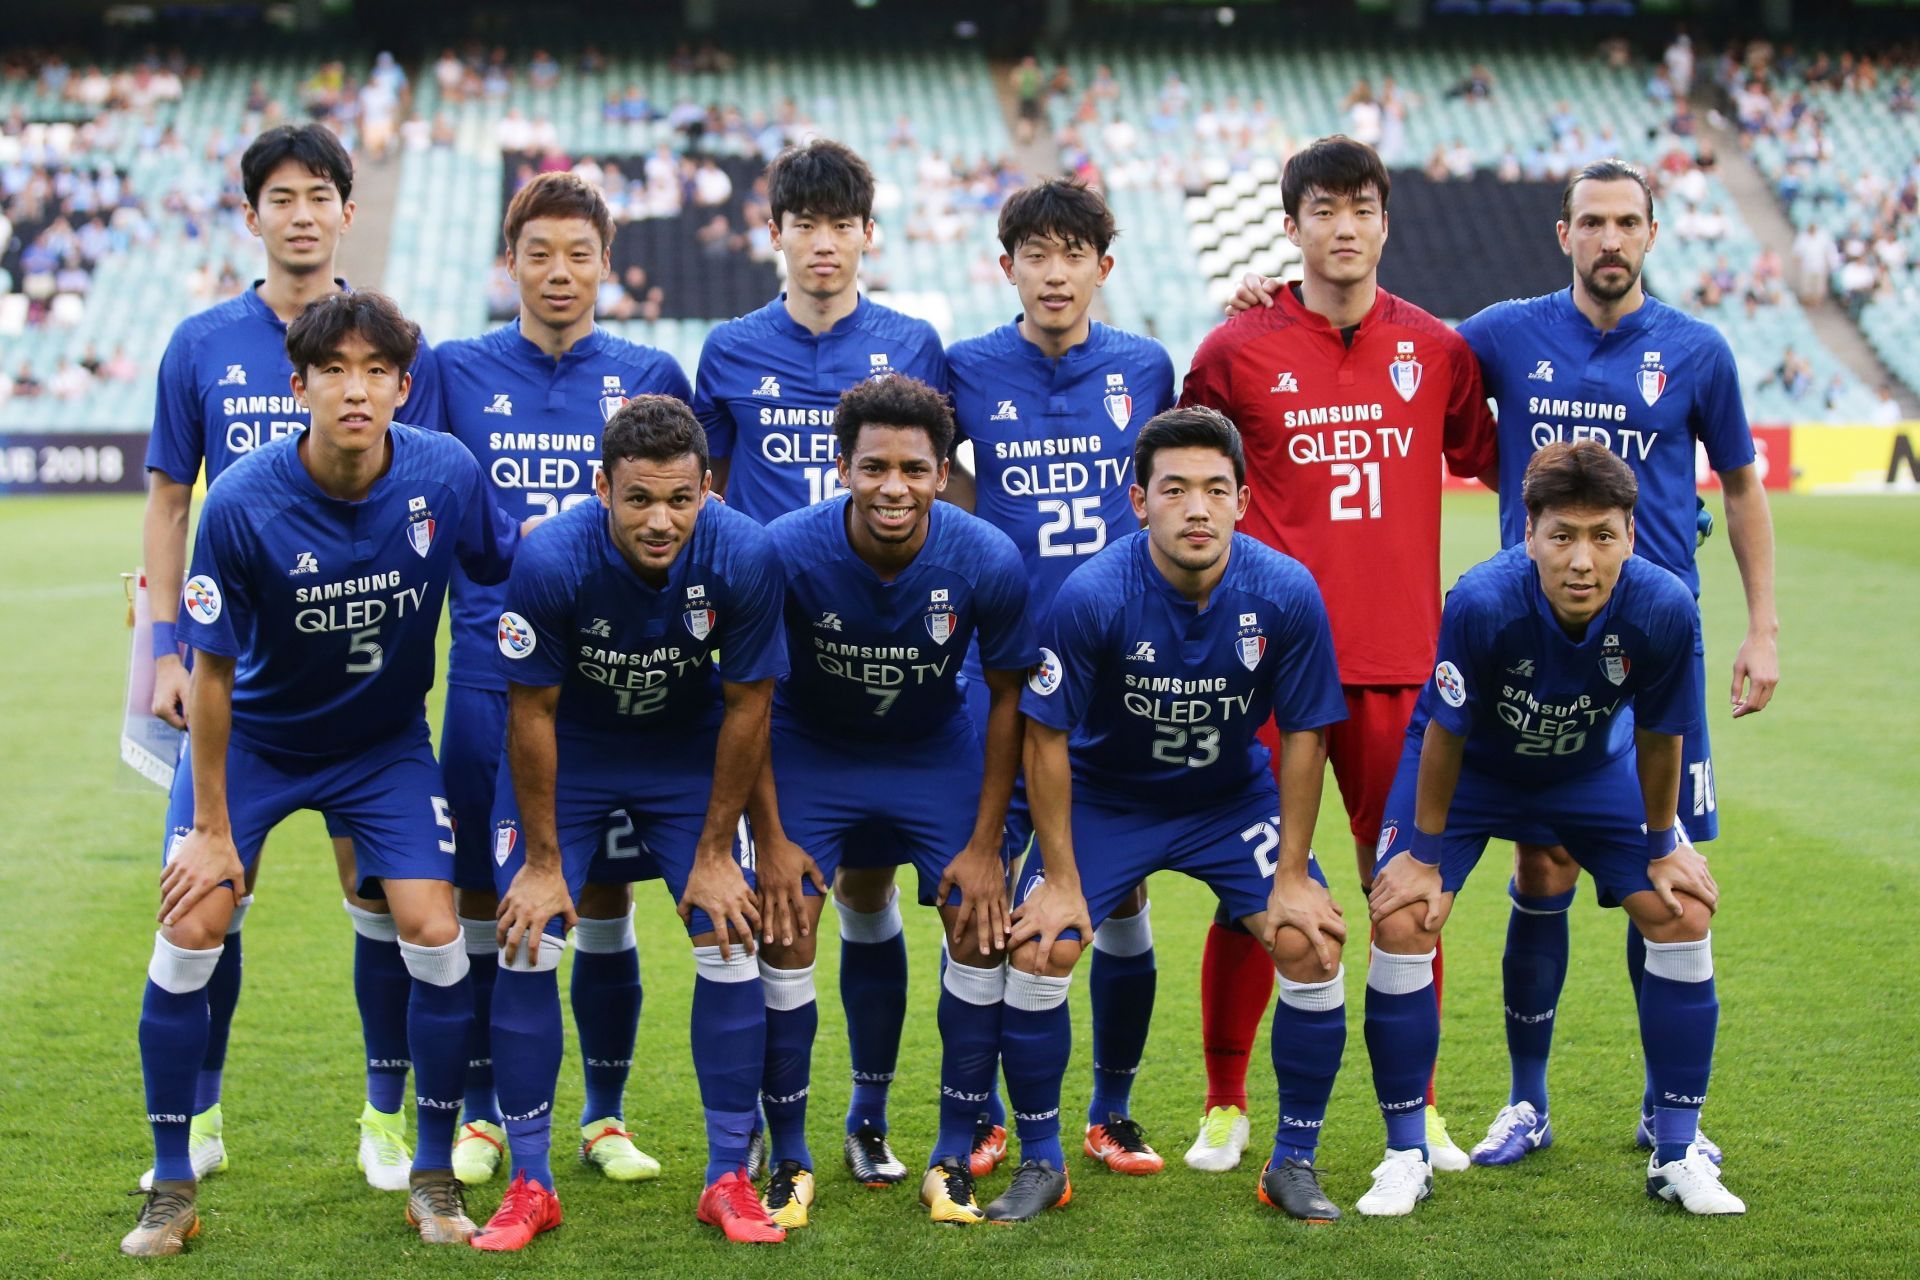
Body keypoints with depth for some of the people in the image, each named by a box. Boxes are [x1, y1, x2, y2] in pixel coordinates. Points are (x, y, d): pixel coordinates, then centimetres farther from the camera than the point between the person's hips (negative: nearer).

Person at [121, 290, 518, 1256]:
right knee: (190, 934, -11)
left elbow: (509, 568, 3)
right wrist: (213, 829, -12)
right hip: (252, 737, -1)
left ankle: (434, 1176, 10)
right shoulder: (242, 503, -25)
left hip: (386, 740, 1)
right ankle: (171, 1187, 7)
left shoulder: (447, 475, -20)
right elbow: (213, 670, -16)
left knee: (434, 938, -10)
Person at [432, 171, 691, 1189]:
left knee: (604, 898, 5)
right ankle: (482, 1114, 17)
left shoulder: (650, 378, 6)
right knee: (481, 898, 4)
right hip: (490, 675, 0)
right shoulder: (456, 371, 5)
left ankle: (605, 1116, 17)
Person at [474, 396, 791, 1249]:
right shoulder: (552, 562, -32)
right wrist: (543, 861, -13)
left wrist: (714, 851, -8)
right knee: (527, 947, -10)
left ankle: (728, 1179, 7)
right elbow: (533, 712, -19)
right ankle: (528, 1185, 3)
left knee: (731, 945, -6)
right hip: (568, 753, -1)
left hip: (689, 753, 1)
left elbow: (746, 707, -14)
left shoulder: (743, 557, -28)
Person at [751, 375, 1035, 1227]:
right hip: (810, 748, -1)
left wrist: (985, 845, -9)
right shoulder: (786, 551, -27)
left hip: (936, 750, 1)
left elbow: (1009, 699, -9)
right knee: (786, 933, -12)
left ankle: (953, 1159, 4)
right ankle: (789, 1163, 3)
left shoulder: (988, 562, -25)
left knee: (982, 930, -10)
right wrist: (771, 839, -14)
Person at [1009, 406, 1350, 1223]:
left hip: (1235, 796, 1)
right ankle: (1040, 1164, 3)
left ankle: (1293, 1162, 3)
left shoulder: (1286, 594, -22)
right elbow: (1047, 736, -16)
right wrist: (1060, 878, -14)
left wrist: (1292, 873, -11)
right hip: (1106, 796, -1)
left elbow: (1303, 734, -10)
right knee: (1038, 950, -18)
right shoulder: (1093, 596, -27)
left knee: (1310, 945, -17)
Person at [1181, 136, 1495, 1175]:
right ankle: (1226, 1105, 15)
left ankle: (1416, 1107, 18)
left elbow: (1491, 460, 21)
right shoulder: (1238, 349, 0)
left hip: (1396, 658, 2)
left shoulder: (1436, 349, 7)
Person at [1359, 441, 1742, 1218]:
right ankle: (1405, 1155, -1)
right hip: (1472, 766, -2)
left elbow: (1658, 737, -14)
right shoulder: (1483, 604, -39)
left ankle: (1677, 1155, 8)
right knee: (1401, 923, -17)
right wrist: (1425, 849, -14)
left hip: (1592, 768, 2)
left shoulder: (1663, 610, -32)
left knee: (1683, 915, -7)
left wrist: (1662, 843, -2)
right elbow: (1446, 732, -23)